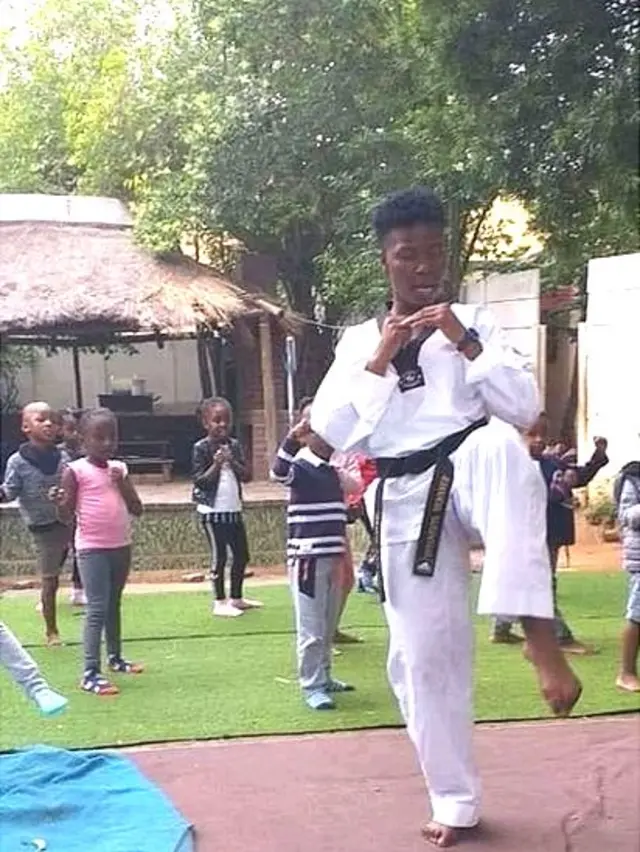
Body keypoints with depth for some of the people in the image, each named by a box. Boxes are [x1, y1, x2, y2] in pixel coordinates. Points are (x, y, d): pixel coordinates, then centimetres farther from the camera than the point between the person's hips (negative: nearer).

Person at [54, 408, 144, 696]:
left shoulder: (120, 469, 6)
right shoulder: (75, 471, -10)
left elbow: (137, 509, 3)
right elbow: (67, 516, -11)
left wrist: (122, 482, -10)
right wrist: (60, 502, -32)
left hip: (121, 546, 6)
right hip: (92, 548, -6)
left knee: (114, 605, 19)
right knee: (97, 608, -11)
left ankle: (115, 658, 34)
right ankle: (90, 672, -9)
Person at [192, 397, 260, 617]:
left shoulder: (235, 446, 8)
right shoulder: (201, 448, -8)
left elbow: (246, 475, 3)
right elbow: (200, 481, -11)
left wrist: (232, 462, -13)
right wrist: (216, 464, -21)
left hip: (234, 509, 6)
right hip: (213, 511, -6)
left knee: (241, 554, 12)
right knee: (219, 556, 0)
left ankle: (236, 598, 27)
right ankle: (220, 602, 10)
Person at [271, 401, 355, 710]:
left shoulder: (334, 472, 13)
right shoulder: (300, 467, -10)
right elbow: (279, 473, -35)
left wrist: (342, 557, 21)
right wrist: (292, 438, -48)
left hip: (333, 559, 8)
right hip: (306, 558, -8)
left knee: (328, 627, 18)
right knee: (311, 629, -3)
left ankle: (324, 677, 30)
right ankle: (312, 686, 4)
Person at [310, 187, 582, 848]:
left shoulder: (472, 321, 7)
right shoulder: (359, 340, 11)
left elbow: (524, 409, -3)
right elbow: (332, 430, 0)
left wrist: (465, 343, -12)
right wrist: (380, 361, -9)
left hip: (470, 472, -2)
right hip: (407, 500, 2)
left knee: (498, 447, -40)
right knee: (424, 654, 4)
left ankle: (537, 632, -45)